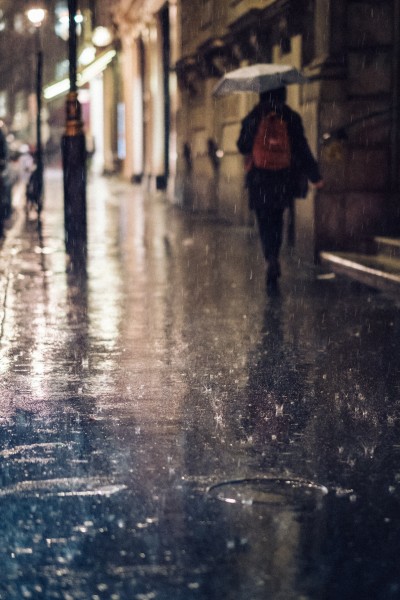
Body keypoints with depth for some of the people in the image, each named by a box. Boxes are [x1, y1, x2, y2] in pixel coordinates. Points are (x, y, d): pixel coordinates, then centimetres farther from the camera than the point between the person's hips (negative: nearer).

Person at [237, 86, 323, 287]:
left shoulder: (253, 118, -4)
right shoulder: (291, 118, -2)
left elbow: (242, 146, 1)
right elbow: (302, 149, -3)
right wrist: (315, 176, 2)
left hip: (259, 179, -1)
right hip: (284, 179, 2)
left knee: (265, 221, 3)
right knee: (276, 219, 18)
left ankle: (272, 258, -17)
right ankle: (273, 258, 18)